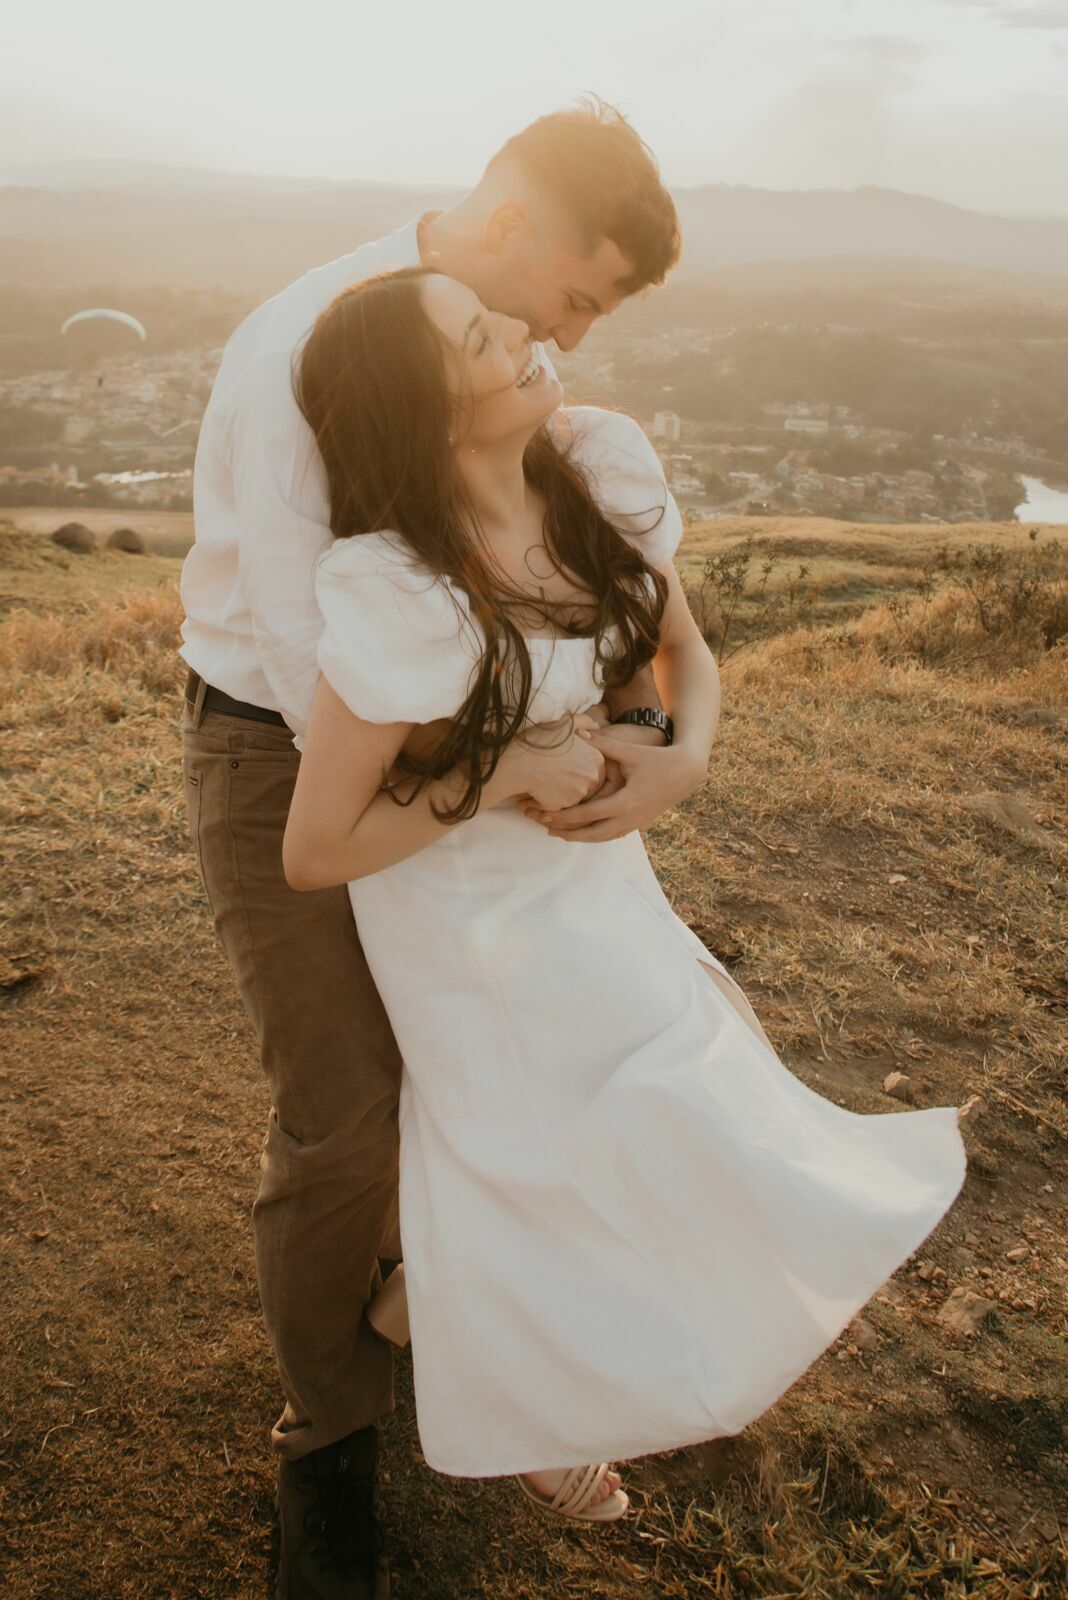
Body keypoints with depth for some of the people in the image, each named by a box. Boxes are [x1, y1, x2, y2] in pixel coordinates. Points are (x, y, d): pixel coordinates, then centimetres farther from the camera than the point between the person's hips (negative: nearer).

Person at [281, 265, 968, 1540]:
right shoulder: (396, 599, -35)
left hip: (584, 858, 6)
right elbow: (315, 852, -26)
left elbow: (682, 649, -1)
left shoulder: (603, 463, -17)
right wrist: (508, 774, -25)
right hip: (463, 899, -6)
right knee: (529, 1150, 10)